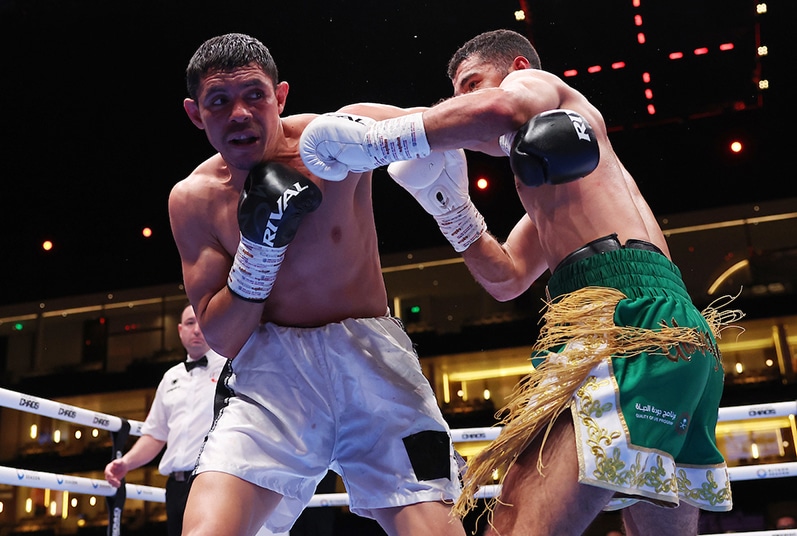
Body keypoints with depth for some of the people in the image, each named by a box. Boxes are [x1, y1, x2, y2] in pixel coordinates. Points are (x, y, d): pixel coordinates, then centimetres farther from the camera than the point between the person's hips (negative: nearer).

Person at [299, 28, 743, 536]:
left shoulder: (534, 81, 13)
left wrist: (372, 140, -11)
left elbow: (499, 109, -14)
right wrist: (448, 202, 25)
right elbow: (507, 279, 34)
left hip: (625, 306, -11)